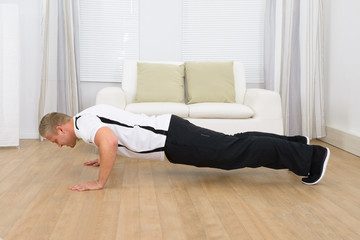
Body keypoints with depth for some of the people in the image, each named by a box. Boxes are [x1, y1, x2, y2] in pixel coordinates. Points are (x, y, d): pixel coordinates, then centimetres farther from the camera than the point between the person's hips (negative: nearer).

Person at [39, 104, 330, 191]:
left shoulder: (82, 122, -11)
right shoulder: (91, 116, 19)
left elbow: (109, 141, -34)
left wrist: (100, 181, -23)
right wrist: (105, 159, 34)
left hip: (171, 139, -9)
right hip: (168, 130, 9)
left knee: (234, 153, -9)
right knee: (233, 144, 13)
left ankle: (310, 156, -6)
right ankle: (294, 145, 19)